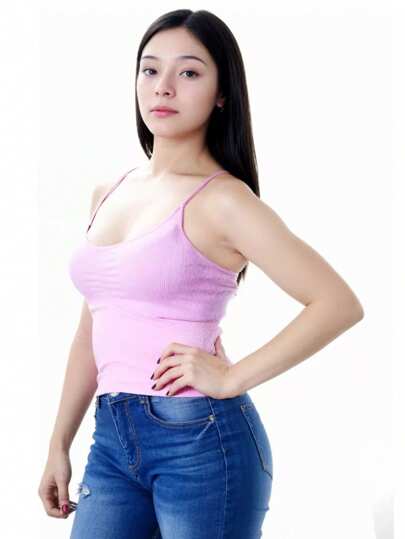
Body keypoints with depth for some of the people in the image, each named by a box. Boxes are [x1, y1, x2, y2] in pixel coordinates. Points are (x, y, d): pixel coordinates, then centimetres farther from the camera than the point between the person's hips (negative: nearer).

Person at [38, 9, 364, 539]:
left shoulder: (221, 199, -9)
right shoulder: (108, 195, 11)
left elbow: (340, 304, -15)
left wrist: (232, 378, -15)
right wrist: (59, 446, 18)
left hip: (201, 440, -6)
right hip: (112, 440, 6)